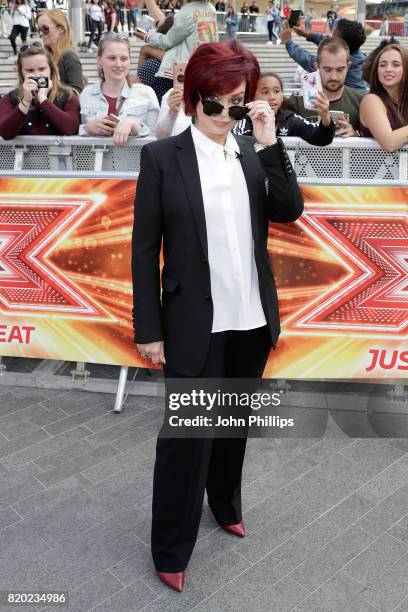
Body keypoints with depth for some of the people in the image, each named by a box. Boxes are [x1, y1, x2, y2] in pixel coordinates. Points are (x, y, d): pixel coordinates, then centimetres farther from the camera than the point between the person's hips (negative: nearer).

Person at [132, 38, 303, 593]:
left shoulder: (254, 152, 5)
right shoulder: (162, 156, -6)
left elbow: (289, 211, -5)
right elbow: (144, 248, -7)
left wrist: (270, 144, -12)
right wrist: (149, 329, -8)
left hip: (251, 319, 4)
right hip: (195, 323, -4)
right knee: (186, 436, 5)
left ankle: (226, 505, 45)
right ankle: (171, 549, 24)